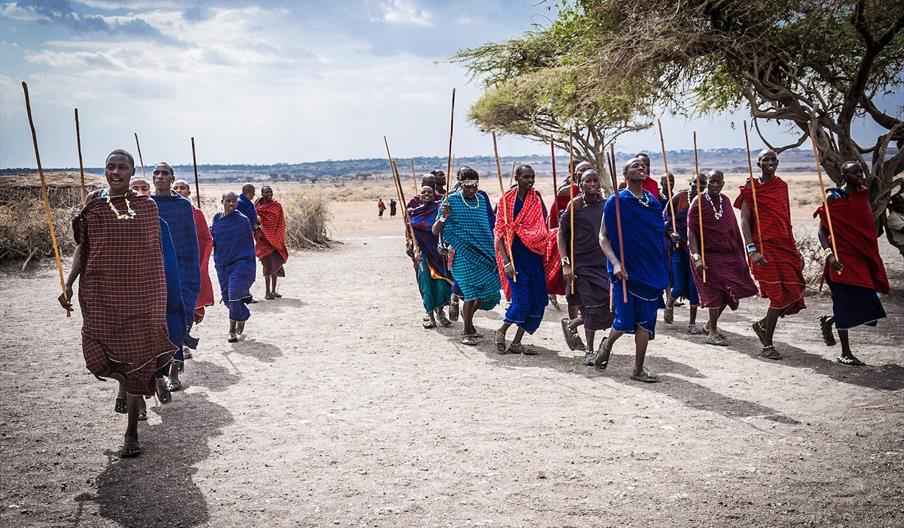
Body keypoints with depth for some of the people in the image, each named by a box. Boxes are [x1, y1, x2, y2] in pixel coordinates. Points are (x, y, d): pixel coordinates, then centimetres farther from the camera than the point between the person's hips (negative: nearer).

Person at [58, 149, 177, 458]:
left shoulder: (146, 206, 5)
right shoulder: (93, 204, 5)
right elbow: (83, 247, 9)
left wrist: (161, 292, 11)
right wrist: (68, 284, 1)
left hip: (141, 292, -1)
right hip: (101, 292, 1)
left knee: (136, 355, -3)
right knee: (100, 353, -7)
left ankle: (132, 432, 11)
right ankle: (152, 379, 27)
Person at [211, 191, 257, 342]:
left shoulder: (243, 220, -7)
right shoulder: (217, 218, 6)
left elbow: (249, 244, -2)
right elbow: (212, 238, 20)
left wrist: (250, 269, -3)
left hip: (240, 263, -5)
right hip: (222, 265, 5)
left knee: (234, 296, -12)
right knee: (227, 297, 11)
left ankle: (232, 330, -1)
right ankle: (244, 316, 36)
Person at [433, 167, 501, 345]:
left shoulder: (482, 199, 8)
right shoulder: (451, 200, -7)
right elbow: (435, 231, -8)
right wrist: (444, 217, -26)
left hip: (485, 252, 5)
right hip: (464, 254, -5)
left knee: (490, 291, 4)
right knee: (472, 289, -12)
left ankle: (467, 314, 33)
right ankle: (466, 332, 4)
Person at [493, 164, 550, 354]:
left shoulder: (537, 198, 6)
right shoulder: (507, 200, -6)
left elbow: (543, 228, 14)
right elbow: (499, 233, -9)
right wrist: (506, 262, -17)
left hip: (534, 255, 5)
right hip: (515, 255, -5)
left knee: (538, 302, 3)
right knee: (522, 301, -12)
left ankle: (516, 343, 15)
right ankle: (500, 333, 13)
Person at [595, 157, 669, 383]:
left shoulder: (652, 200, 9)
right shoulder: (616, 201, -5)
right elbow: (603, 237, -7)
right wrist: (615, 263, -21)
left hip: (651, 269, 4)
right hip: (626, 270, -4)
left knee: (645, 322, 4)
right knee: (625, 321, -4)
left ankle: (638, 369, 14)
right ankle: (607, 345, 28)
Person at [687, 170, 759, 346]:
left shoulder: (725, 201, 8)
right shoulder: (698, 202, -10)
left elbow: (733, 229, 14)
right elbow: (691, 232, -15)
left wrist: (740, 254, 12)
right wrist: (696, 257, -24)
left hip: (728, 254, 6)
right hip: (708, 254, -6)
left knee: (728, 291, 9)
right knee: (715, 291, -3)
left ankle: (710, 324, 30)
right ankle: (712, 333, 11)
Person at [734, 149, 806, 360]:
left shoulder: (781, 186, 14)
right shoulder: (751, 189, -4)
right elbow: (744, 222, -11)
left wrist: (795, 250, 19)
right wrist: (752, 250, -23)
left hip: (786, 247, 6)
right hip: (765, 249, -6)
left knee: (793, 295, 2)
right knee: (779, 296, -8)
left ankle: (762, 324, 26)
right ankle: (767, 346, 6)